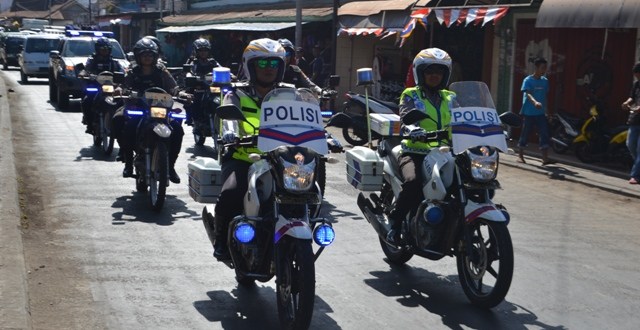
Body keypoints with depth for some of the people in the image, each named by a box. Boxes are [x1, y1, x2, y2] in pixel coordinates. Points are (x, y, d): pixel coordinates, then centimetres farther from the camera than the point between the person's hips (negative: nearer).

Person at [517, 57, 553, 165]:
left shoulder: (545, 81, 9)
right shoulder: (528, 80, -9)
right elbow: (528, 94, -23)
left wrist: (546, 111, 18)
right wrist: (535, 102, -42)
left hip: (541, 113, 5)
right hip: (529, 113, -4)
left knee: (545, 134, -7)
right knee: (525, 134, 5)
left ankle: (545, 158, -10)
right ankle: (520, 155, 20)